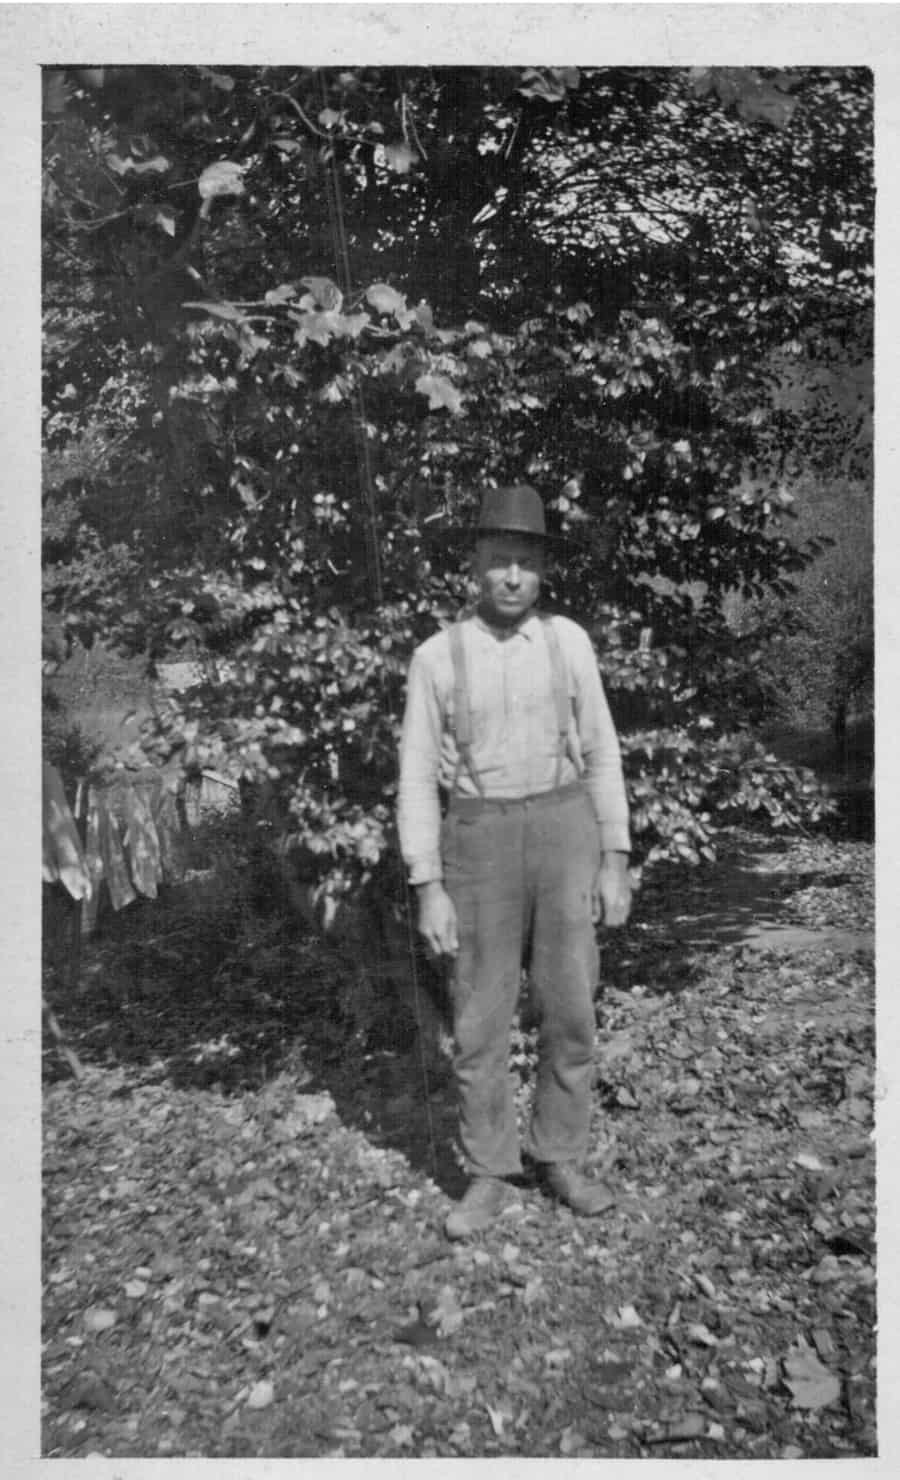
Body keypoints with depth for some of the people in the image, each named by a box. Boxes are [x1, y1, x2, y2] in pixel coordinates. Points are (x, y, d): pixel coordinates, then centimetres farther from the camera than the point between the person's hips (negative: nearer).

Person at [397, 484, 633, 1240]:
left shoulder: (568, 641, 4)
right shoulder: (437, 657, -2)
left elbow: (602, 756, 5)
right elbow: (418, 779, -2)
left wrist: (615, 863, 0)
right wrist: (429, 891, -8)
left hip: (564, 836, 1)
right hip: (480, 845, -1)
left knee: (569, 1012, 5)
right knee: (481, 1023, 3)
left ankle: (561, 1161, 24)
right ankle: (489, 1177, 20)